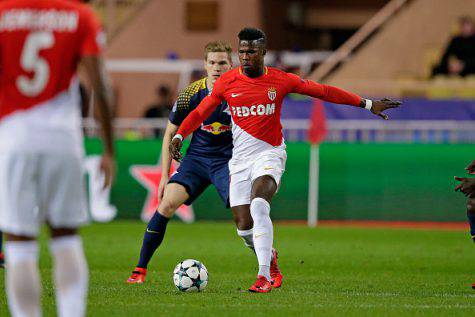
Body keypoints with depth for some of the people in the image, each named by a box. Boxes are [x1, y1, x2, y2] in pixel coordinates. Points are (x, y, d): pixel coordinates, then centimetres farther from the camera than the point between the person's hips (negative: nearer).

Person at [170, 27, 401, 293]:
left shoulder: (281, 81, -3)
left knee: (259, 206, -29)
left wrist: (367, 104, 7)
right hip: (240, 159, 3)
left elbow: (323, 91, 5)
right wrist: (179, 136, -8)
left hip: (270, 154, -3)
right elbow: (201, 112, 9)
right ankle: (269, 256, 33)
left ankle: (264, 277, -32)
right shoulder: (227, 82, 0)